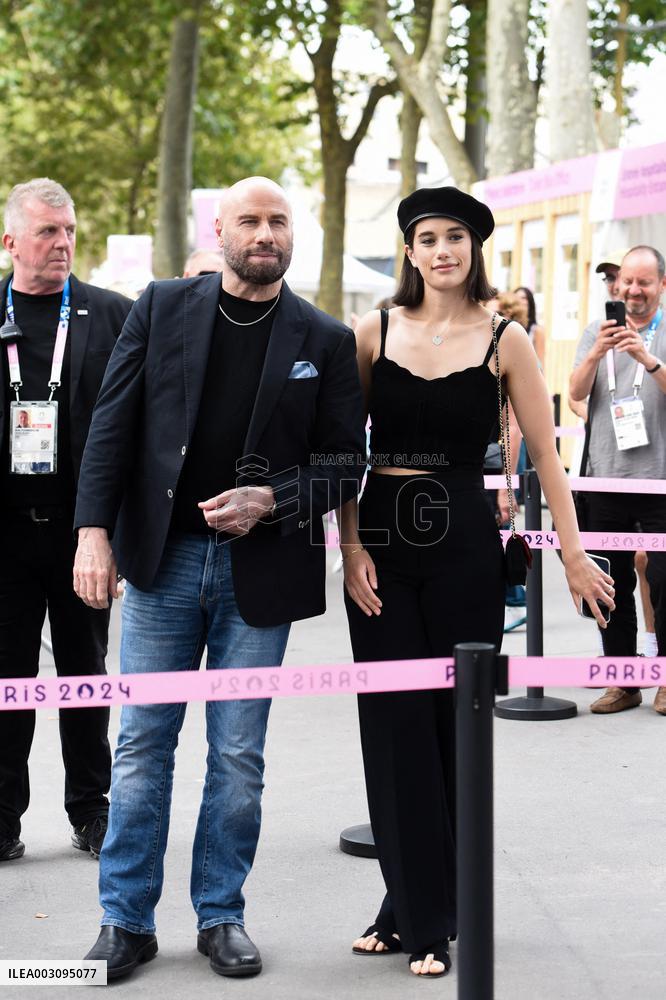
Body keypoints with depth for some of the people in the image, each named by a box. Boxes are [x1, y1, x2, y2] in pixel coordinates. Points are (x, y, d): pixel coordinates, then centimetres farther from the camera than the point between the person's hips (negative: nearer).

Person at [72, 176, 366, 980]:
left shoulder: (325, 341, 3)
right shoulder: (162, 308, 4)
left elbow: (345, 463, 4)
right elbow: (112, 425, 1)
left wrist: (272, 501, -13)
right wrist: (95, 530, -8)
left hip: (260, 570, 0)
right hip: (163, 557, 0)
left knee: (238, 756, 6)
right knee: (142, 743, 4)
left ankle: (221, 915, 20)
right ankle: (126, 919, 15)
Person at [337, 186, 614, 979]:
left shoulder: (504, 341, -1)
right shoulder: (375, 333, 4)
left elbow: (544, 453, -1)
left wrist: (573, 554, -5)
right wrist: (351, 546, -5)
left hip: (464, 543, -2)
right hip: (380, 537, 2)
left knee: (451, 722, 4)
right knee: (395, 727, 3)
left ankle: (428, 913, 17)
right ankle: (412, 907, 17)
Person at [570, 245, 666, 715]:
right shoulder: (598, 332, 10)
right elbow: (577, 393, -1)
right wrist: (597, 354, -18)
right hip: (607, 478, 3)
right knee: (613, 585, 6)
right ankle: (623, 681, 15)